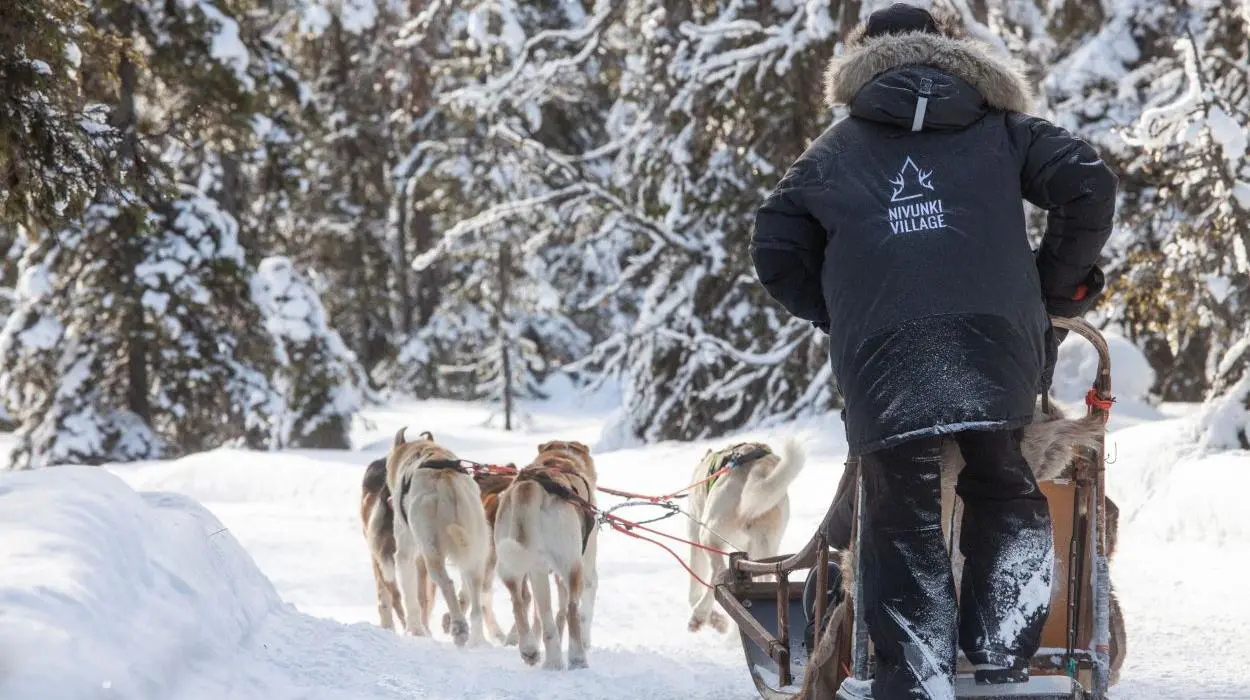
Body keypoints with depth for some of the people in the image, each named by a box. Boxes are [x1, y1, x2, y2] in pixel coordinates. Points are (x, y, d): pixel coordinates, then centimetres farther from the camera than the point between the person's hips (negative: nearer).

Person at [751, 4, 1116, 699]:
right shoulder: (999, 129, 21)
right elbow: (1089, 184, 8)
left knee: (905, 525, 4)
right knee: (1007, 502, 18)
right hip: (995, 348, 0)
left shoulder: (834, 152, 23)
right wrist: (1060, 285, 17)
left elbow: (776, 250, 19)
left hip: (880, 361, 0)